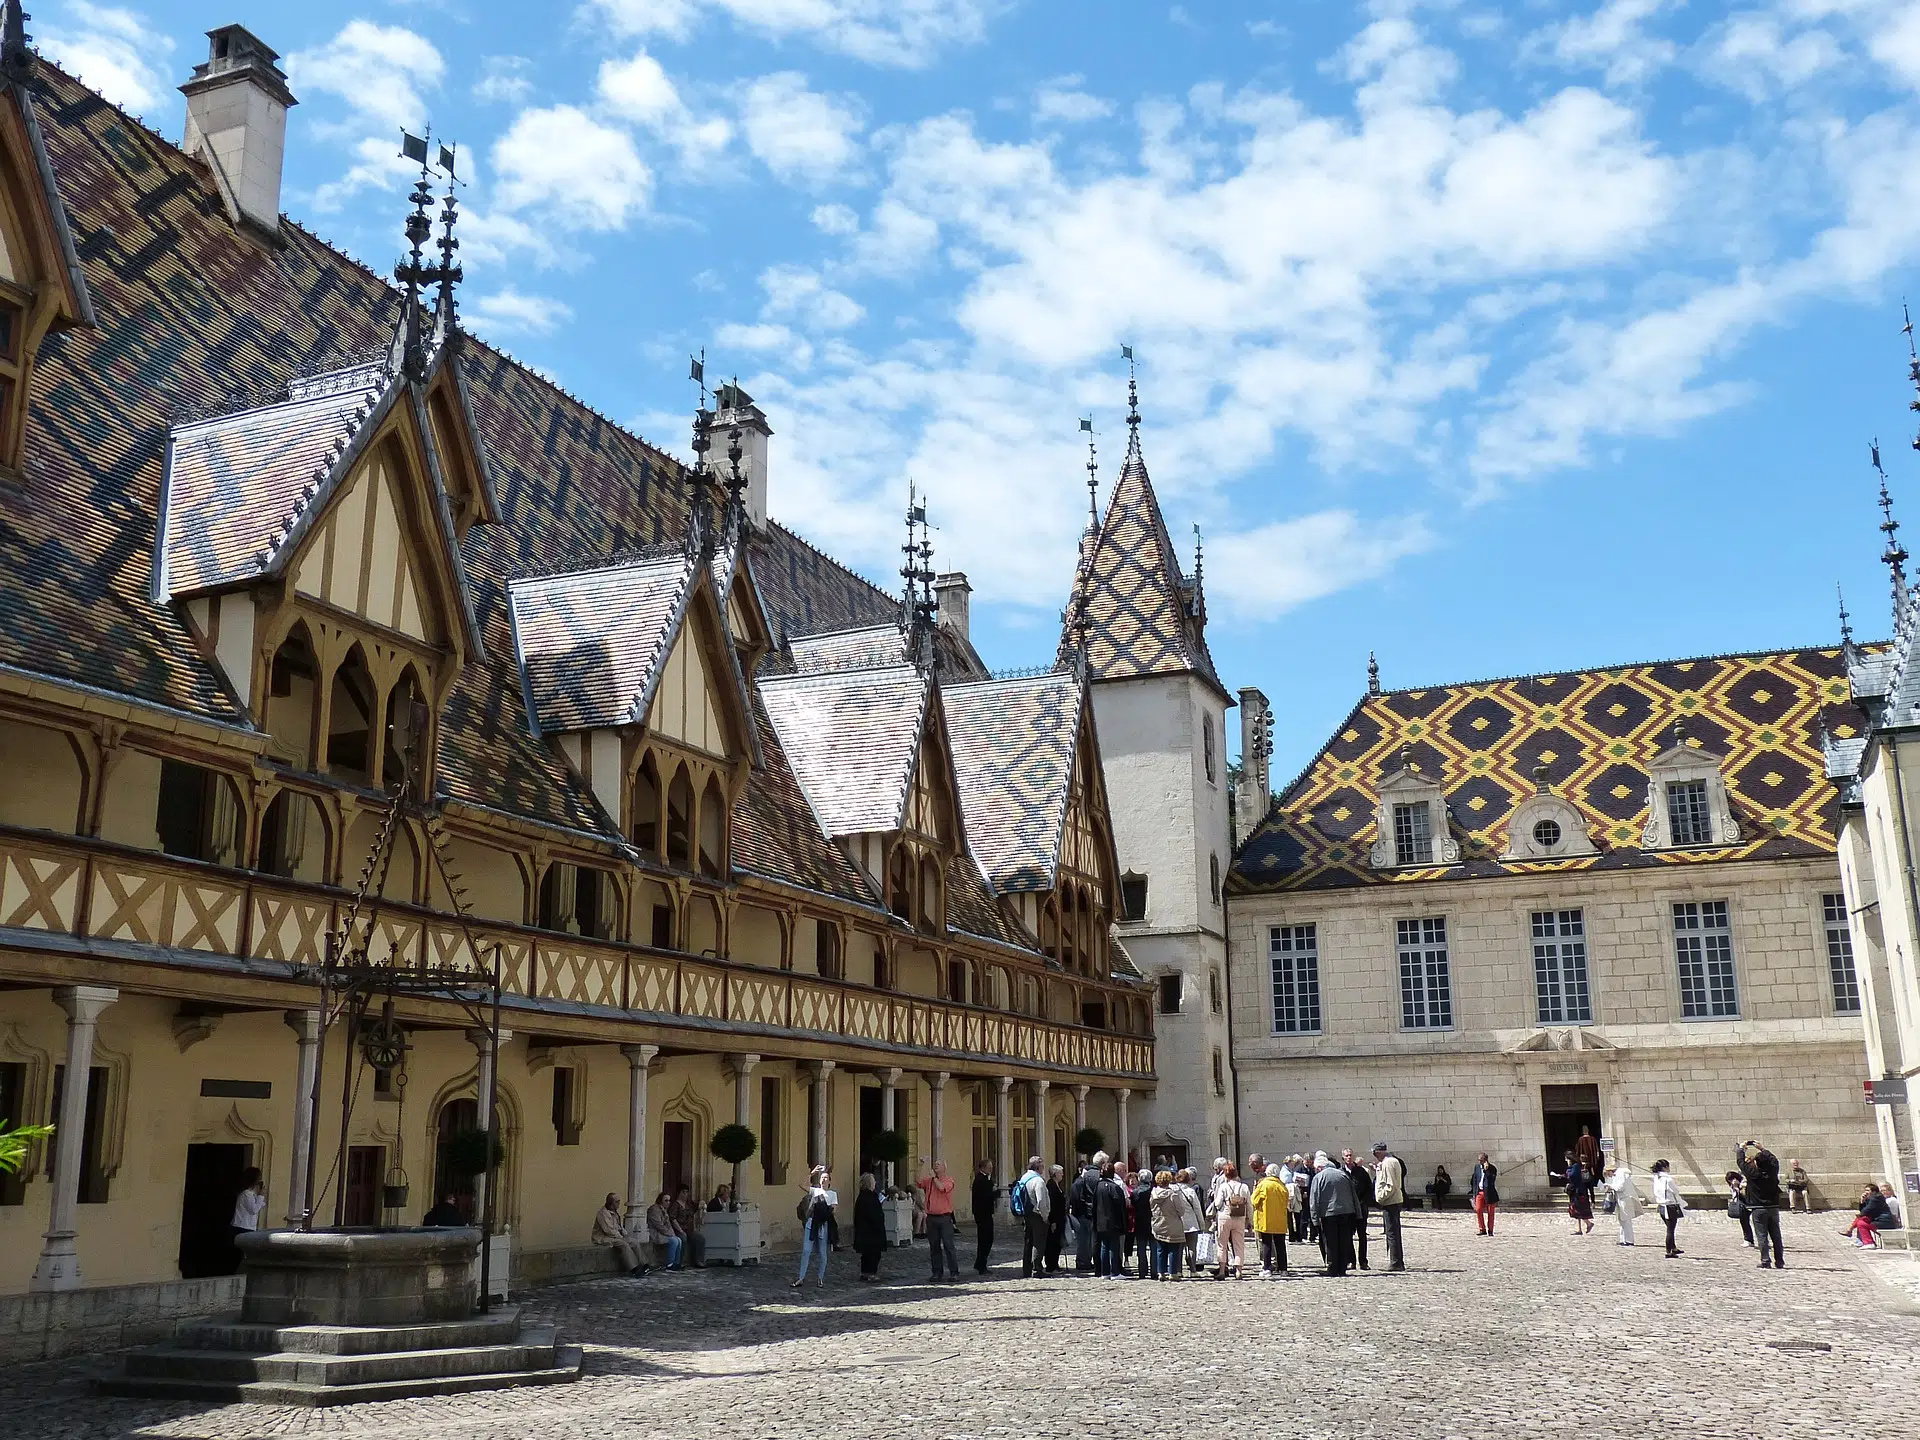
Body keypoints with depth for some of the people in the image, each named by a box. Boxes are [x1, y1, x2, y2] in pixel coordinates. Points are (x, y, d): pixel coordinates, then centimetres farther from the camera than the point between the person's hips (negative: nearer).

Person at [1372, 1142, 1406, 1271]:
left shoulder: (1387, 1163, -16)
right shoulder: (1393, 1160, 15)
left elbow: (1390, 1186, -21)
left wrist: (1380, 1198, -14)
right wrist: (1377, 1170, 12)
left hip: (1390, 1202, -10)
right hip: (1395, 1201, 10)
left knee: (1392, 1233, -6)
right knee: (1394, 1233, 14)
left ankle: (1395, 1263, -4)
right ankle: (1399, 1263, 19)